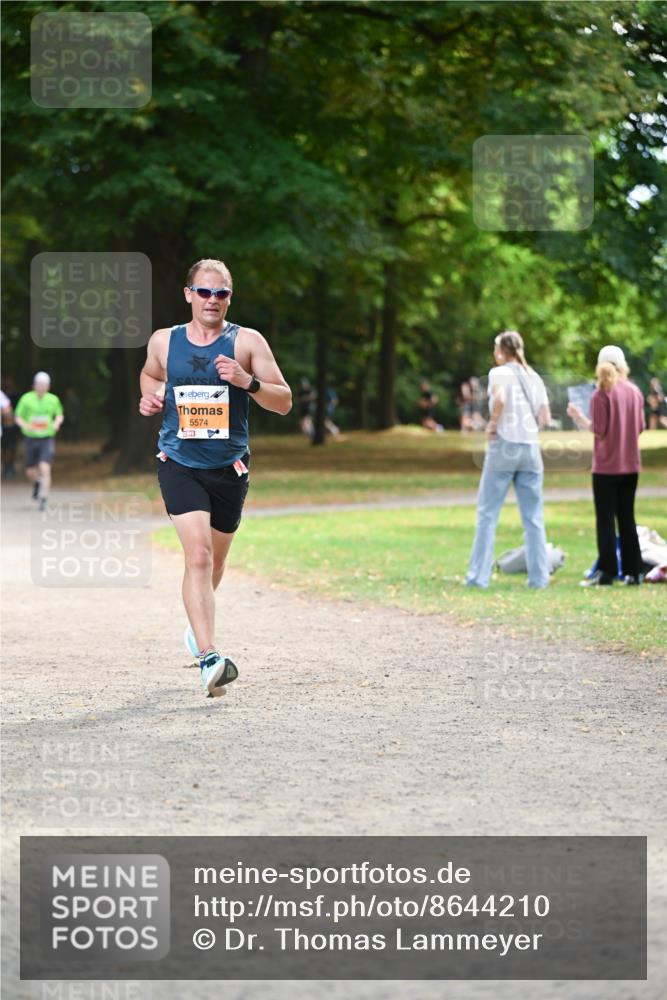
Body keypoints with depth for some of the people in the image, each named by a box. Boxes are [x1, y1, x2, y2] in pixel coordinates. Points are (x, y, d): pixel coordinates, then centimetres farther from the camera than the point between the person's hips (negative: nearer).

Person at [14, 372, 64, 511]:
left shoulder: (53, 399, -1)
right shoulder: (26, 399, -5)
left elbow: (59, 415, 15)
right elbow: (18, 417, 1)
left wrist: (57, 423, -7)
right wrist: (25, 425, -20)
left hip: (47, 438, -1)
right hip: (31, 438, 1)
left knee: (45, 469, -17)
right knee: (30, 472, 10)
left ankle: (44, 499, -12)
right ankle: (37, 483, 46)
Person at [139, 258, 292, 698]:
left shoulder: (247, 341, -3)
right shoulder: (164, 341, 3)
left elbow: (284, 402, -4)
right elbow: (151, 373, 26)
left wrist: (247, 381, -21)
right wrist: (150, 397, 4)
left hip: (229, 467, 1)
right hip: (179, 463, -1)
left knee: (214, 560, 17)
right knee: (198, 553, -20)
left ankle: (198, 623, 49)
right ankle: (209, 657, -27)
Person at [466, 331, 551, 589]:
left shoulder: (499, 373, -3)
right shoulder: (534, 378, 13)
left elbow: (499, 398, -23)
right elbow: (545, 419, 9)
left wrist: (493, 423, -9)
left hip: (504, 445, -4)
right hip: (531, 447, 4)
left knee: (487, 513, 1)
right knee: (533, 517, 7)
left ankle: (479, 576, -1)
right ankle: (539, 577, 5)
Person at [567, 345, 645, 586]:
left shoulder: (602, 394, -12)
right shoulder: (635, 392, 4)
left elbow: (598, 430, -14)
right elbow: (640, 428, 9)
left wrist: (579, 417, -2)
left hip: (607, 466, -5)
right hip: (631, 465, 5)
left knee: (605, 519, -1)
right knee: (627, 517, 12)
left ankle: (606, 573, -3)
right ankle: (633, 571, 12)